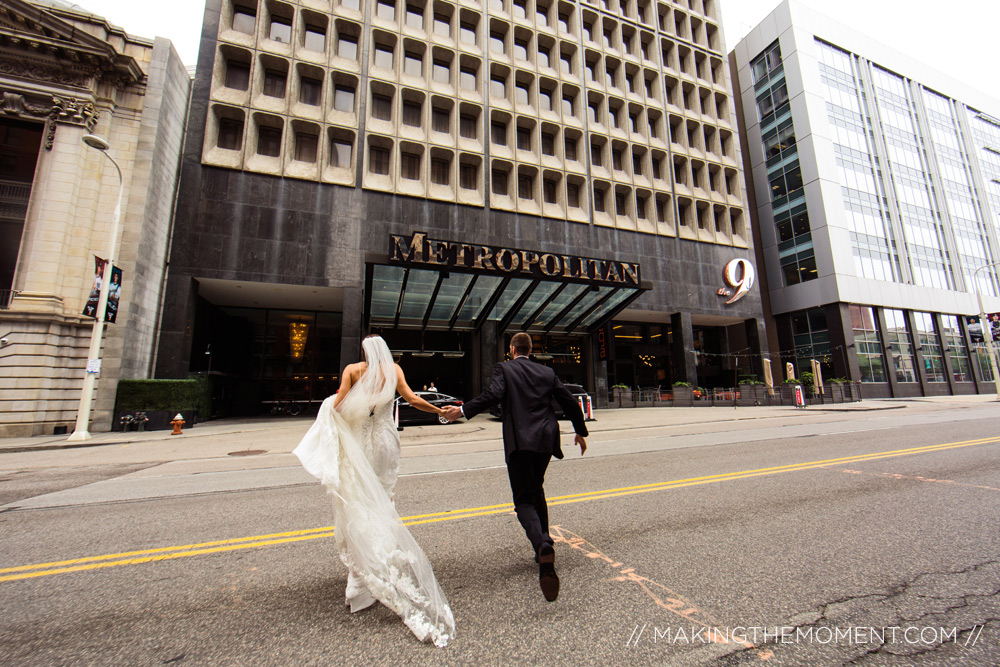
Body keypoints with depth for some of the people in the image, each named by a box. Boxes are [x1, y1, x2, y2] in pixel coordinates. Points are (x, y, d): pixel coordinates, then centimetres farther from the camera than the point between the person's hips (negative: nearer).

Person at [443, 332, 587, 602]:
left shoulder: (503, 369, 2)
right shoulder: (547, 372, 13)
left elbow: (493, 395, -17)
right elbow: (570, 402, 13)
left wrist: (463, 410, -14)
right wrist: (581, 431, 24)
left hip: (519, 441, -5)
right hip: (545, 440, 5)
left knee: (524, 500, 1)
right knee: (537, 490, 25)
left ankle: (542, 546, -24)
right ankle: (544, 548, 32)